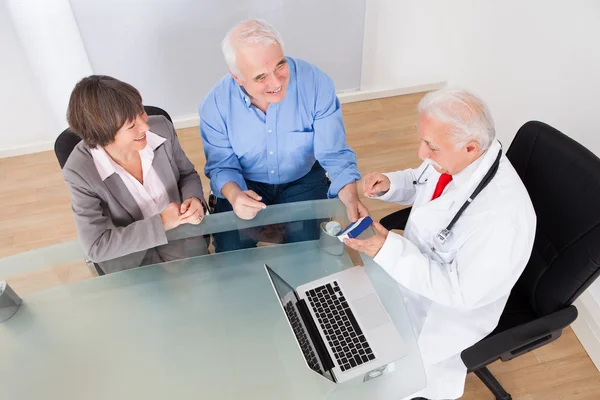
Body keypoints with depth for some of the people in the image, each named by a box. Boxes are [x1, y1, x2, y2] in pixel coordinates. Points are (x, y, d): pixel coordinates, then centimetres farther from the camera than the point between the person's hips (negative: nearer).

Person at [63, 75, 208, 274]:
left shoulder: (162, 128, -14)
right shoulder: (80, 171, -22)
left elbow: (188, 174, 4)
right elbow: (97, 246, -19)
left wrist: (194, 199, -19)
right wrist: (161, 223, -24)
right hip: (129, 255, -2)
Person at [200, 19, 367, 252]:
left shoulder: (316, 83, -24)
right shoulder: (216, 104, -20)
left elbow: (334, 154, -19)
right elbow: (221, 165, -10)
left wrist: (350, 198, -38)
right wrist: (234, 194, -34)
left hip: (303, 180, 0)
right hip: (245, 184, 1)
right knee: (231, 253, -16)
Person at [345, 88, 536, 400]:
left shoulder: (503, 216, -37)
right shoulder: (453, 155, -16)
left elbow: (462, 292, -28)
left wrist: (389, 250, -33)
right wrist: (388, 184, -14)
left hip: (447, 309, -6)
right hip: (413, 268, 7)